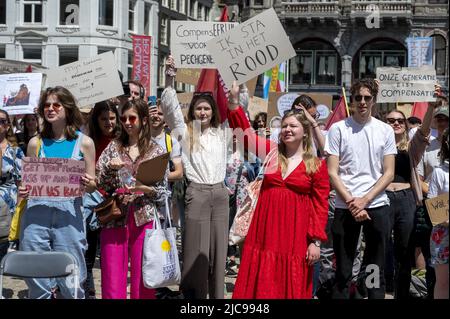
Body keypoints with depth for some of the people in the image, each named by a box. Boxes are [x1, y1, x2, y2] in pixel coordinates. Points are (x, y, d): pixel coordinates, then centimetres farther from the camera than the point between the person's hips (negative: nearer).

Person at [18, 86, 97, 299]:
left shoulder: (84, 143, 6)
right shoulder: (35, 143, 10)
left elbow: (92, 185, 8)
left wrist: (88, 184, -14)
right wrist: (23, 191, -7)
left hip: (69, 216, -1)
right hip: (36, 214, 2)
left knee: (70, 282, 0)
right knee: (37, 281, 4)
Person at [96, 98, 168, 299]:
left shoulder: (156, 151, 7)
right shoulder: (113, 147, 10)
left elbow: (163, 192, 5)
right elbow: (97, 183, 6)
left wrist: (146, 189, -14)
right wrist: (110, 168, -11)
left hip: (144, 219, -1)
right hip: (114, 219, 1)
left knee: (143, 283, 2)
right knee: (112, 284, 0)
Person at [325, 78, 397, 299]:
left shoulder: (385, 130, 7)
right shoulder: (338, 129, 1)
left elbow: (389, 173, 3)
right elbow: (332, 173, -2)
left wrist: (364, 200, -9)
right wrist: (352, 203, -11)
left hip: (377, 205, 2)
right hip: (345, 207, -2)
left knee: (376, 270, 7)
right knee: (343, 271, 3)